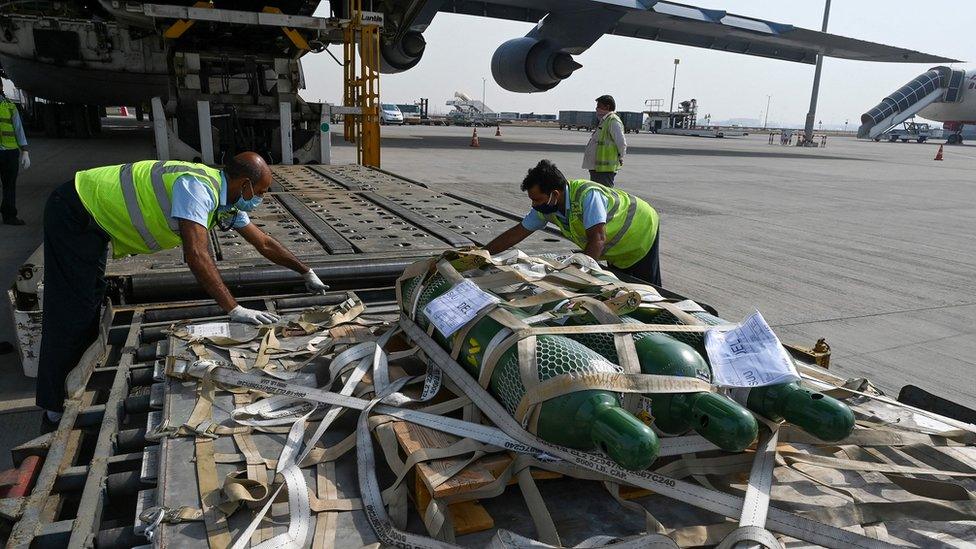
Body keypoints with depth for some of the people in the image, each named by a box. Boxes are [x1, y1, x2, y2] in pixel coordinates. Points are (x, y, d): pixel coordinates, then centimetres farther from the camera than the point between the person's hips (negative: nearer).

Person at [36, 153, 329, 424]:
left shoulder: (226, 201, 0)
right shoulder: (198, 187, -30)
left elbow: (264, 243, 9)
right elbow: (196, 255, -39)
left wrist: (307, 273, 9)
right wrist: (234, 310, -38)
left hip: (94, 218, 9)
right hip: (73, 213, -9)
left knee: (89, 307, 17)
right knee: (71, 314, -3)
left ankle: (74, 394, 32)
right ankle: (55, 409, 11)